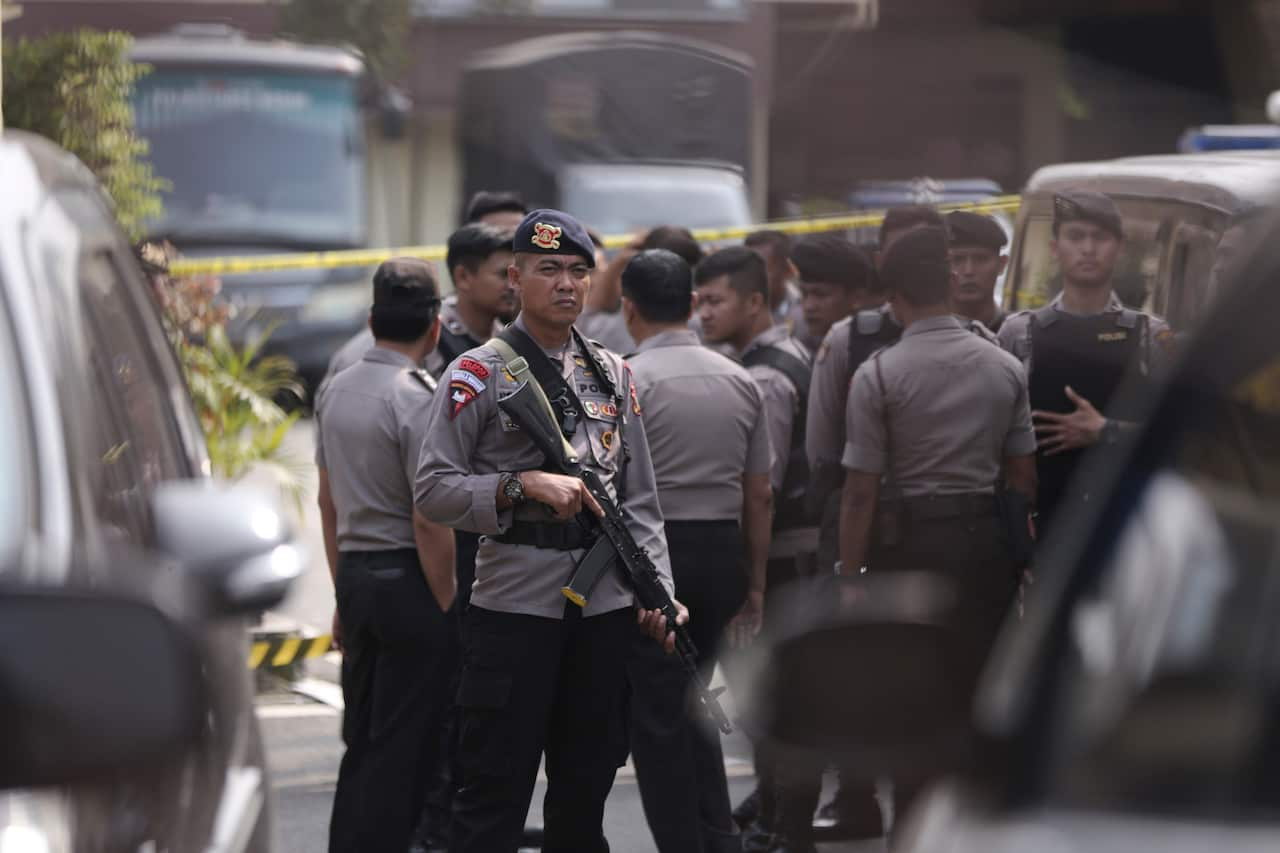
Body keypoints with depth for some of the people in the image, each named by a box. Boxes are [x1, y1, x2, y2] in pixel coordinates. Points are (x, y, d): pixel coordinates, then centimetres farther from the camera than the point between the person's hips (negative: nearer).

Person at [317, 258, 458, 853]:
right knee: (403, 752, -3)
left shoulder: (336, 392, 10)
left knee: (362, 743, 14)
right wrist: (447, 609, -10)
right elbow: (430, 522, -17)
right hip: (408, 580, -8)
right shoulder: (418, 401, -14)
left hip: (355, 575, 8)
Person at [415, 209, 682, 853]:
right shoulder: (480, 373, -3)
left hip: (605, 607, 5)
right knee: (494, 798, -3)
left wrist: (659, 592, 3)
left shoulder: (613, 374, 13)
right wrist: (525, 486, -21)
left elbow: (640, 499, 14)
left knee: (586, 791, 12)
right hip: (514, 602, -5)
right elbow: (432, 488, -10)